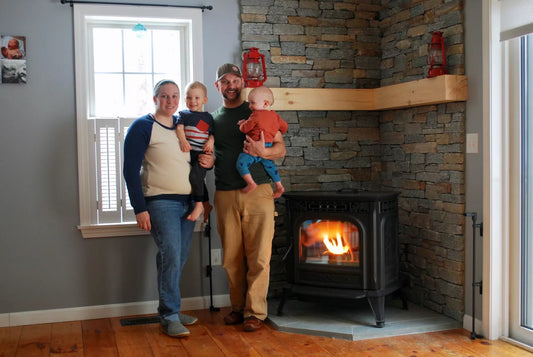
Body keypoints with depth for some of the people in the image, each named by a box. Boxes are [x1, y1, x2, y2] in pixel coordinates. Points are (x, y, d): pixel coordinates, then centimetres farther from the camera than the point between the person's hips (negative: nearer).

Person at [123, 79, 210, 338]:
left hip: (187, 202, 6)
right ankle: (169, 316, 0)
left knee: (179, 258, 10)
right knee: (171, 256, -11)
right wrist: (139, 209, -14)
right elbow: (131, 170, -9)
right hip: (160, 202, -6)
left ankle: (169, 310, 23)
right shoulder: (142, 127, -5)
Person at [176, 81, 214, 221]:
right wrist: (183, 140, -22)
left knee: (195, 176, -23)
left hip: (203, 153, -2)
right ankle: (206, 204, 20)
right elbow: (179, 128, -4)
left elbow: (212, 133, 13)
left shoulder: (208, 117, 11)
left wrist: (211, 141, -9)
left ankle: (199, 204, -12)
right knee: (198, 179, 4)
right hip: (188, 152, 3)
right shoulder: (184, 114, 11)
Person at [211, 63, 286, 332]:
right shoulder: (212, 119, 16)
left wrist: (262, 151, -16)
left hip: (257, 192, -2)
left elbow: (281, 149, 5)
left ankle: (255, 312, 7)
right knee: (232, 258, 6)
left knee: (258, 257, -3)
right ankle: (238, 307, 21)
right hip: (225, 196, 3)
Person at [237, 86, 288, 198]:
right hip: (269, 147, 9)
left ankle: (251, 183, -25)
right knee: (269, 165, 25)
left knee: (241, 162, -13)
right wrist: (275, 134, 37)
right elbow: (285, 127, 22)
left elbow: (244, 129, -8)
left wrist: (243, 123, 14)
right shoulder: (275, 116, 12)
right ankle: (279, 186, 27)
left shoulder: (256, 115, -11)